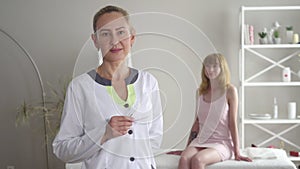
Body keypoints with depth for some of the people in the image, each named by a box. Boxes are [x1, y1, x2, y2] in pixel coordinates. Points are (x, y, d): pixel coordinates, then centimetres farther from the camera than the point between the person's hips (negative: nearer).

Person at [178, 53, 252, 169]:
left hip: (222, 143, -4)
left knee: (197, 159, -34)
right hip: (200, 141, 4)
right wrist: (187, 147, 17)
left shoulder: (229, 90, -3)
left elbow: (232, 122, -4)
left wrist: (237, 153, -6)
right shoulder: (200, 92, 12)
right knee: (184, 158, -29)